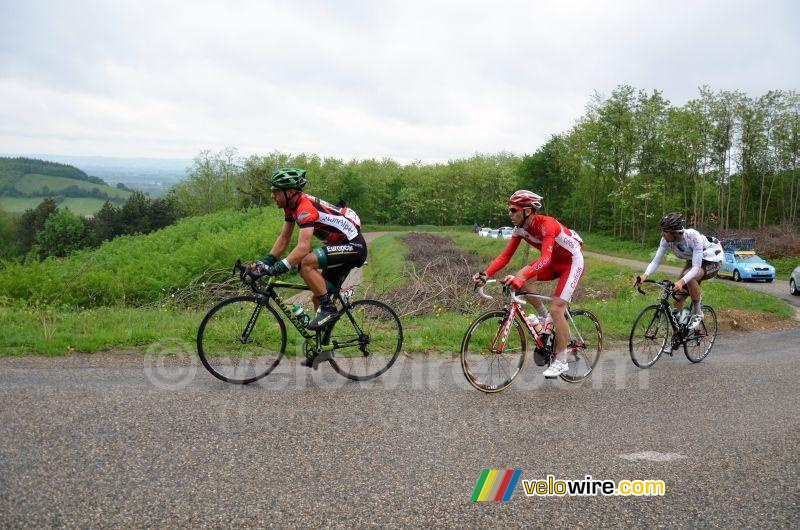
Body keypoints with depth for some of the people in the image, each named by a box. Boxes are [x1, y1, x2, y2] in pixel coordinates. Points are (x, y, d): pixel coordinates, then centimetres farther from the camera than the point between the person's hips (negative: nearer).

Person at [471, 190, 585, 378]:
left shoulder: (546, 224, -32)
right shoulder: (520, 228, -10)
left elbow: (545, 258, -44)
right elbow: (505, 256, -12)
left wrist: (522, 277, -57)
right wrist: (486, 274, -27)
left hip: (572, 262, -7)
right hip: (554, 262, 7)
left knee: (556, 308, -16)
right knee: (520, 280, -16)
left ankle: (561, 361, -3)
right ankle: (546, 318, 5)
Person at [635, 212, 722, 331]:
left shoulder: (693, 237, -37)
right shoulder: (666, 239, -21)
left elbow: (696, 268, -41)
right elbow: (656, 261, -19)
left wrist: (682, 281, -58)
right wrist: (645, 275, -38)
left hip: (711, 260, -6)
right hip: (692, 260, 6)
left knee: (689, 277, -36)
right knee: (678, 298, -9)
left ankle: (698, 313, -16)